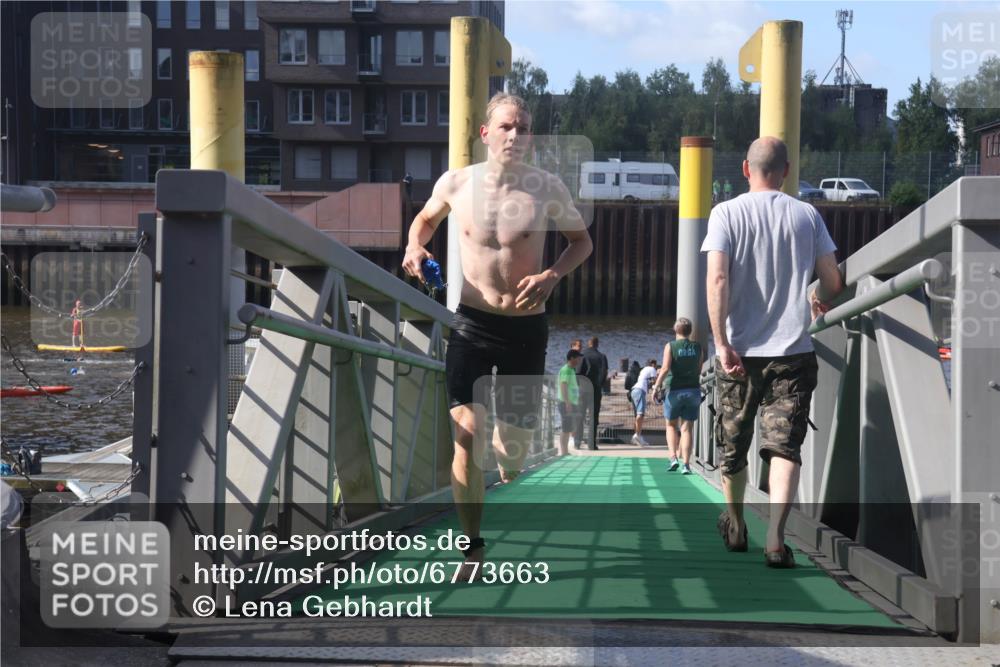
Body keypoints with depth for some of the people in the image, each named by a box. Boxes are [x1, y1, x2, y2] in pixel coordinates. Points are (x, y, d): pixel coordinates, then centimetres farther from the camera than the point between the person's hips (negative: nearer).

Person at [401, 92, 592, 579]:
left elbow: (582, 240, 10)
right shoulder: (455, 183, -2)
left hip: (526, 326, 1)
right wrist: (415, 247, -2)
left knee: (515, 439, 6)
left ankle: (508, 475, 44)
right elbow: (427, 217, 20)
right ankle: (472, 545, -1)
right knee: (468, 433, -14)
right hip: (471, 323, 0)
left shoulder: (547, 189, -5)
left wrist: (552, 275, -8)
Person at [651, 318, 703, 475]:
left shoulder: (670, 346, -6)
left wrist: (656, 386, -10)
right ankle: (686, 464, -4)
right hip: (693, 390, 2)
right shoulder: (697, 347, 4)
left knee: (671, 425, 15)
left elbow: (665, 368, -15)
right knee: (687, 428, 4)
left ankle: (673, 457, 0)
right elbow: (700, 370, 8)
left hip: (674, 390, -2)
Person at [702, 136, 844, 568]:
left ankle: (735, 527, 35)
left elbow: (717, 280, -14)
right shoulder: (807, 215, 4)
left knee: (733, 446, 17)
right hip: (793, 352, 0)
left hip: (740, 353, 0)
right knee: (784, 447, -2)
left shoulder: (727, 213, -2)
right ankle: (776, 538, -18)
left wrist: (722, 344, -14)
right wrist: (819, 302, 26)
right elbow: (834, 282, 3)